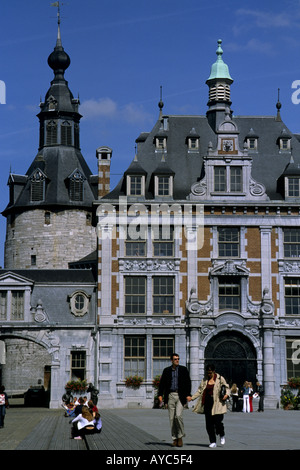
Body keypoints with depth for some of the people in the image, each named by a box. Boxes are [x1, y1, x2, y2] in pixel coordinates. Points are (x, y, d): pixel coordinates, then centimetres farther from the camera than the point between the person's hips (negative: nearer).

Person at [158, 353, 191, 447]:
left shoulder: (183, 369, 5)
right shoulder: (166, 370, 8)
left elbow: (188, 382, 3)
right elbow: (162, 383, 7)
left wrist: (188, 395, -7)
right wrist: (160, 395, -4)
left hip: (180, 396, -2)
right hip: (170, 396, 2)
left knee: (178, 416, -16)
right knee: (172, 418, 2)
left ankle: (180, 437, 1)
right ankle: (175, 439, 11)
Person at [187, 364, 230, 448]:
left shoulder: (220, 379, 2)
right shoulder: (205, 380, 12)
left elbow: (227, 387, 7)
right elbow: (200, 391, 13)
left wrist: (227, 394, -13)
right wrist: (192, 398, 2)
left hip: (217, 403, -4)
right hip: (208, 403, 4)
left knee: (218, 422, -9)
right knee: (209, 423, 0)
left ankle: (222, 436, 23)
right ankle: (213, 442, 10)